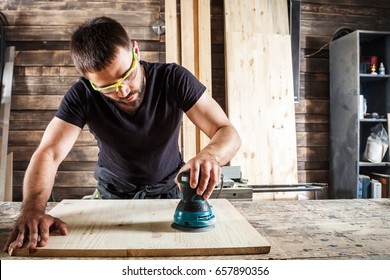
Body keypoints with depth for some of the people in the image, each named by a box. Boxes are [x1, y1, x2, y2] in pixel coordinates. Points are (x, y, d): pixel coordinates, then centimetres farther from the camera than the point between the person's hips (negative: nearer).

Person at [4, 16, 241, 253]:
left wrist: (210, 155, -50)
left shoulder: (174, 79, -23)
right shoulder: (82, 96, -20)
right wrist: (33, 210, -45)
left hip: (168, 189, 0)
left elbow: (228, 132, -26)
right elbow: (48, 154, -25)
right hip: (114, 192, 1)